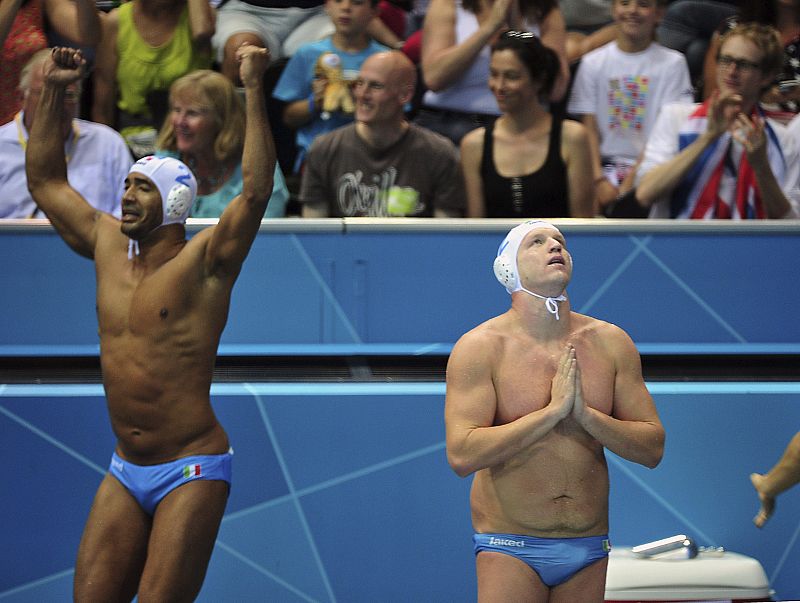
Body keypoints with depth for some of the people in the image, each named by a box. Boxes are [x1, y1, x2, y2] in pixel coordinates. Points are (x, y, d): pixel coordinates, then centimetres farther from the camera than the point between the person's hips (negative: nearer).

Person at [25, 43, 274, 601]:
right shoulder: (108, 245, 10)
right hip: (125, 473, 6)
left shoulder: (204, 260, -8)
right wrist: (54, 91, 15)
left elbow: (256, 192, -23)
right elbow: (46, 182, 20)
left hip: (191, 472, -6)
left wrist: (254, 90, -25)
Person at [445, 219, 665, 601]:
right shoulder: (479, 347, -6)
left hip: (588, 552, 4)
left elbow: (652, 448, 4)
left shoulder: (610, 343, 5)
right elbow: (462, 455, -17)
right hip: (511, 550, -3)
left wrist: (585, 414, -12)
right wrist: (553, 410, -17)